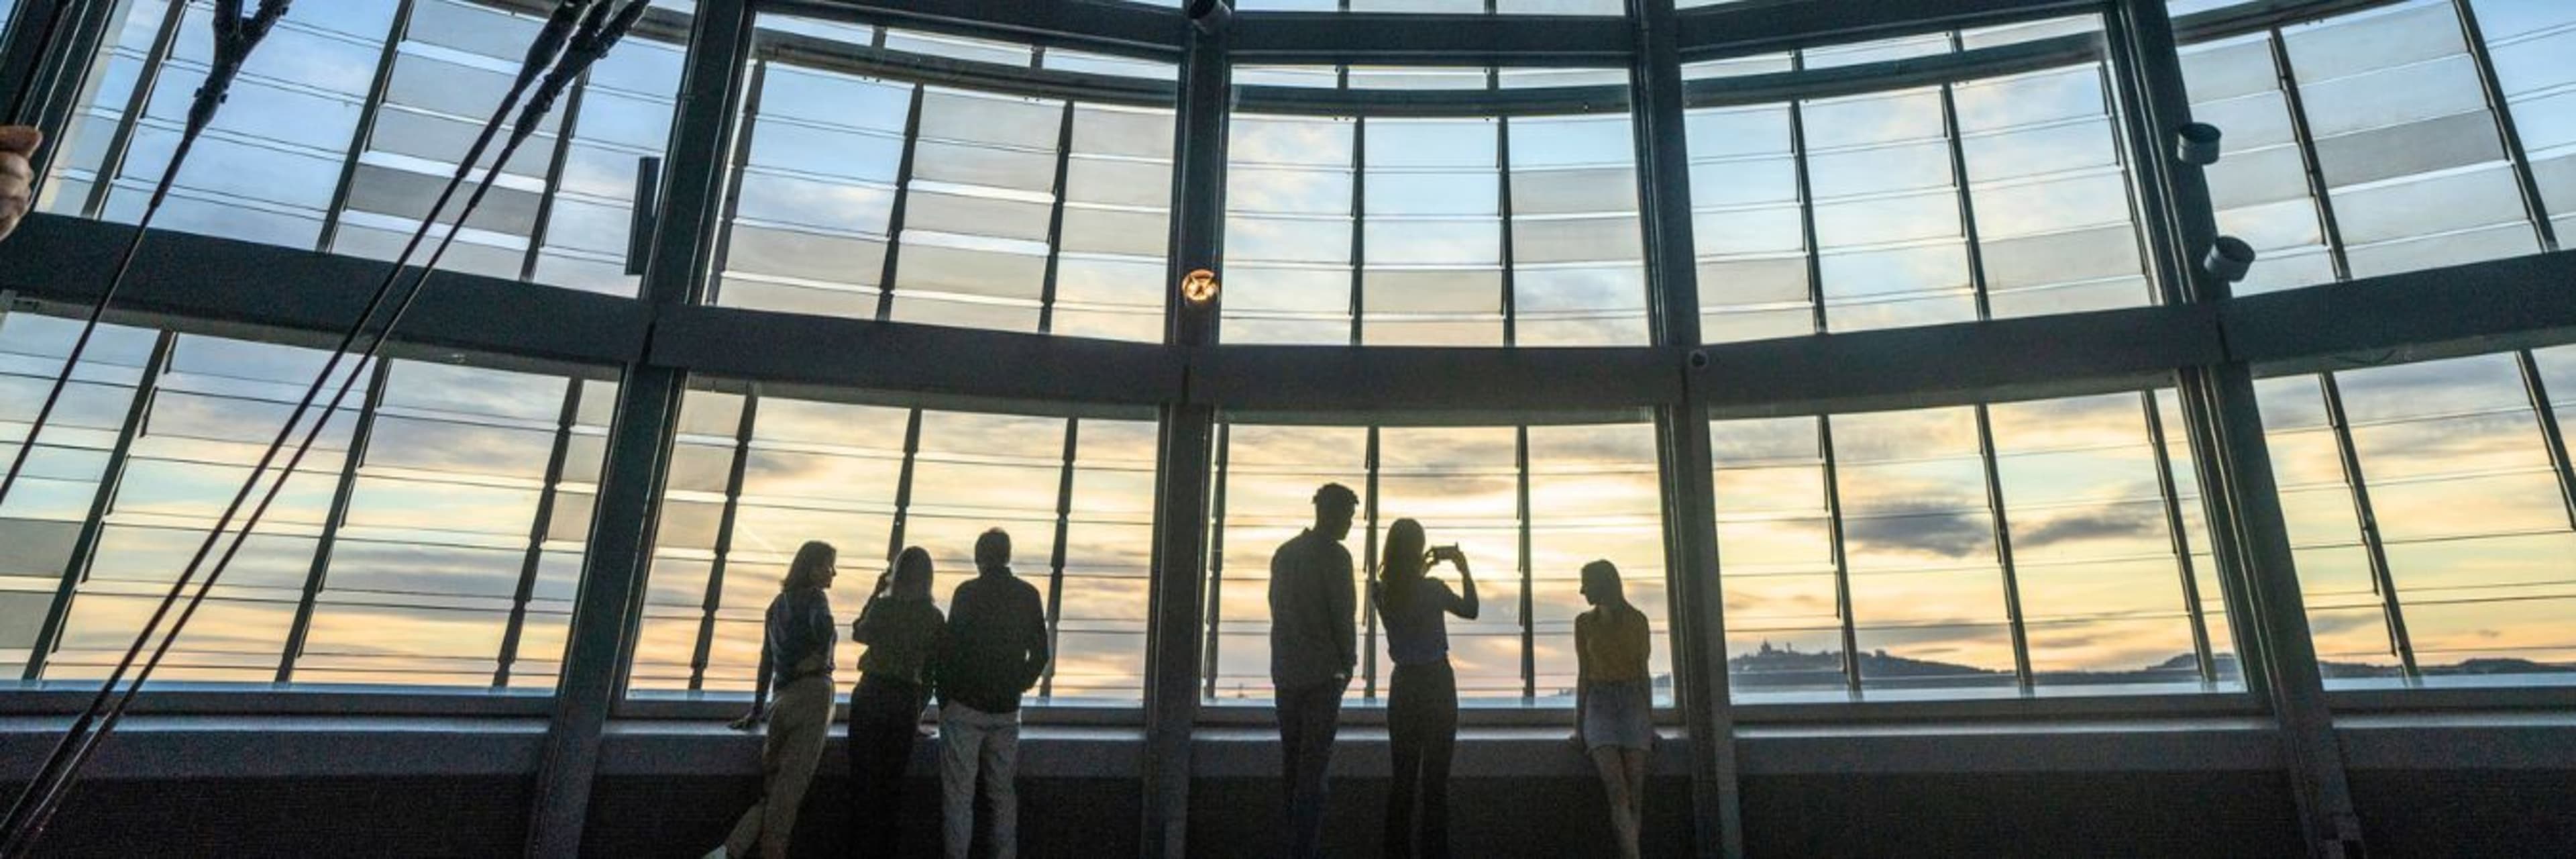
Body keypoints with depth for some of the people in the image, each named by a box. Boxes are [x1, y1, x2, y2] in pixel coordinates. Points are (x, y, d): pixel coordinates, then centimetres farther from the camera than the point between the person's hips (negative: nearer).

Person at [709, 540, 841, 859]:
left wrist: (758, 708, 26)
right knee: (791, 786, -5)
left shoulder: (779, 603, 20)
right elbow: (824, 627, -26)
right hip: (813, 694, -7)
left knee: (773, 788, 7)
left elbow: (767, 659, 22)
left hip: (785, 698, 7)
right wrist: (822, 659, -7)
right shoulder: (814, 597, -2)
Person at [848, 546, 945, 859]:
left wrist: (875, 593, 13)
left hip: (871, 695, -2)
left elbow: (858, 634, 13)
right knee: (892, 781, 14)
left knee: (865, 779, 9)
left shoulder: (883, 605, -8)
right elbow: (933, 671, 2)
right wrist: (918, 711, 13)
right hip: (906, 701, 2)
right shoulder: (935, 617, -2)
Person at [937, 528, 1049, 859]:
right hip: (1007, 708, 4)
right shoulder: (1028, 595, 3)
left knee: (959, 793, 2)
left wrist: (944, 698, 1)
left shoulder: (968, 592, -8)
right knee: (1003, 791, 13)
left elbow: (951, 649, -9)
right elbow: (1040, 654, 7)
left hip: (965, 707, -4)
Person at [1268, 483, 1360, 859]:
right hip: (1322, 674, -7)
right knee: (1314, 766, -3)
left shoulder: (1284, 553, 10)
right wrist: (1348, 663, 3)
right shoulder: (1335, 556, -10)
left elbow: (1277, 608, 13)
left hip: (1285, 672, 7)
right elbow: (1344, 616, -11)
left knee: (1292, 763, 13)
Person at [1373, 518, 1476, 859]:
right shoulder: (1433, 589, -14)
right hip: (1436, 684, -4)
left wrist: (1422, 571, 22)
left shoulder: (1383, 592, -4)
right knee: (1435, 776, 4)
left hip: (1404, 685, 4)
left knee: (1403, 774, 12)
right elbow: (1471, 610, 4)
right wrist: (1464, 570, 7)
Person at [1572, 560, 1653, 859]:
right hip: (1599, 705, 0)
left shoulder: (1636, 620, 5)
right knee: (1617, 791, -17)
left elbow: (1643, 673, 9)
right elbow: (1583, 674, 10)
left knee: (1634, 792, -10)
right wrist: (1578, 724, 6)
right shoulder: (1584, 622, 9)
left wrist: (1651, 720, 5)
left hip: (1633, 703, 0)